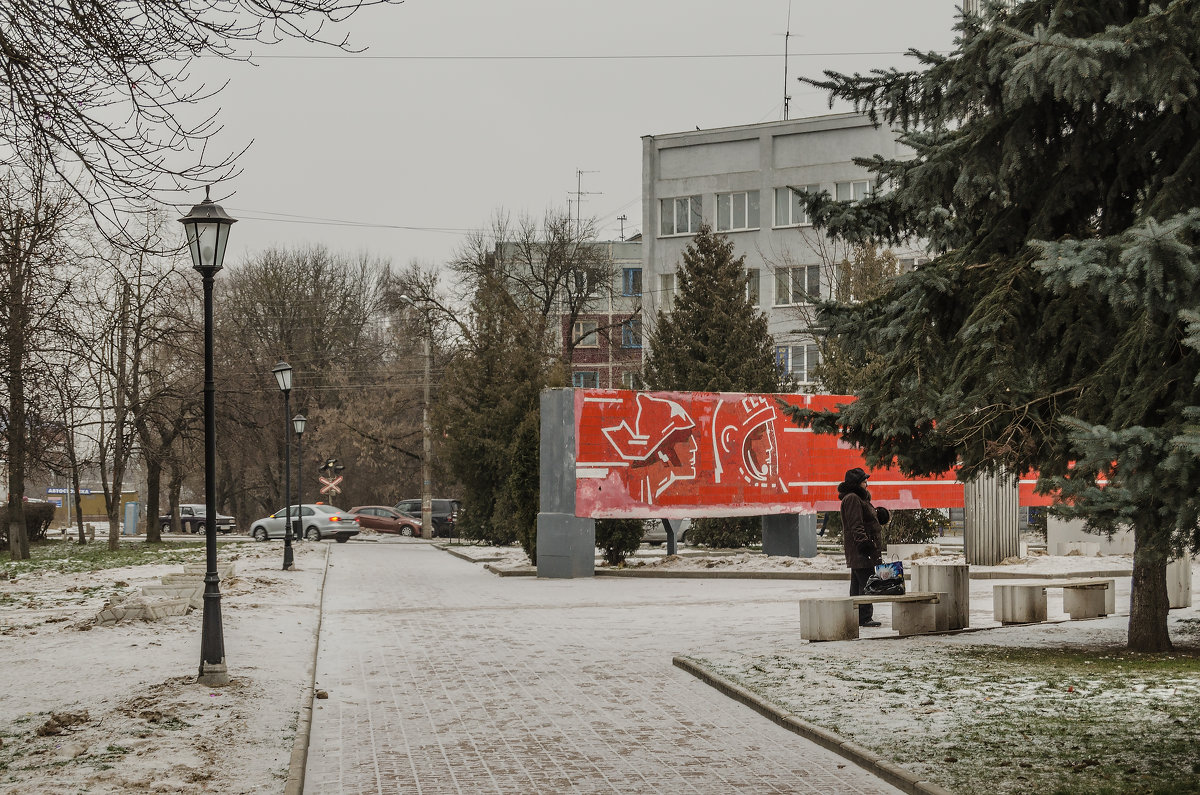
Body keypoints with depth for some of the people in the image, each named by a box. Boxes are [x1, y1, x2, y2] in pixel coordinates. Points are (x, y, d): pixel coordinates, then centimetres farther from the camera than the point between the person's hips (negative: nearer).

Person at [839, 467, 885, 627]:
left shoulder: (859, 498, 21)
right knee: (866, 583, -12)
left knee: (857, 583, 13)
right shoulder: (852, 499, -13)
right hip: (860, 550, -11)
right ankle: (864, 618, -12)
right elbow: (855, 525, -21)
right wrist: (864, 542, -26)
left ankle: (856, 617, 17)